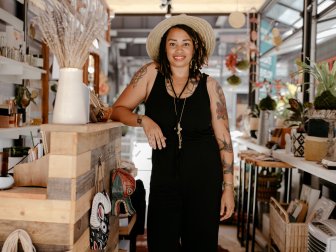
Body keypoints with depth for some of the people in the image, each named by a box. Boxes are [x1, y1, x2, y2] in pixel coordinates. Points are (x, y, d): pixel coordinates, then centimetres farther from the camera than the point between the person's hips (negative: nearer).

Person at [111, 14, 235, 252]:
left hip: (204, 179, 0)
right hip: (164, 177, 1)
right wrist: (144, 120, -15)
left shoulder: (209, 85, -1)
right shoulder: (151, 74, 1)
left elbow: (224, 139, 0)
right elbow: (118, 109, 5)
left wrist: (228, 188, -2)